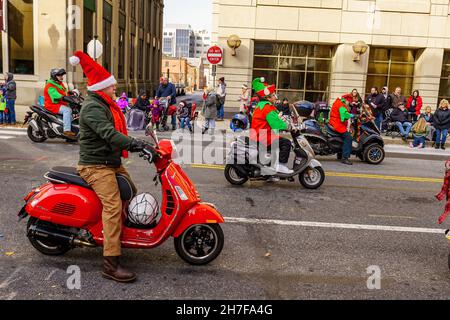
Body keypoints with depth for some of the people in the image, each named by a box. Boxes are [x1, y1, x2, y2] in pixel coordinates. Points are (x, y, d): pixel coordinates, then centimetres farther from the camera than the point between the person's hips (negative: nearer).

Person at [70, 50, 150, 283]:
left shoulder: (105, 104, 16)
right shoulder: (92, 107, -17)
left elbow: (116, 130, 20)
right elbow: (107, 133, -32)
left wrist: (138, 143, 10)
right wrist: (133, 144, -41)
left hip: (111, 162, 11)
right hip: (96, 165, -11)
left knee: (131, 191, 22)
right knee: (113, 206, -22)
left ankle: (124, 229, 41)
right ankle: (111, 264, -23)